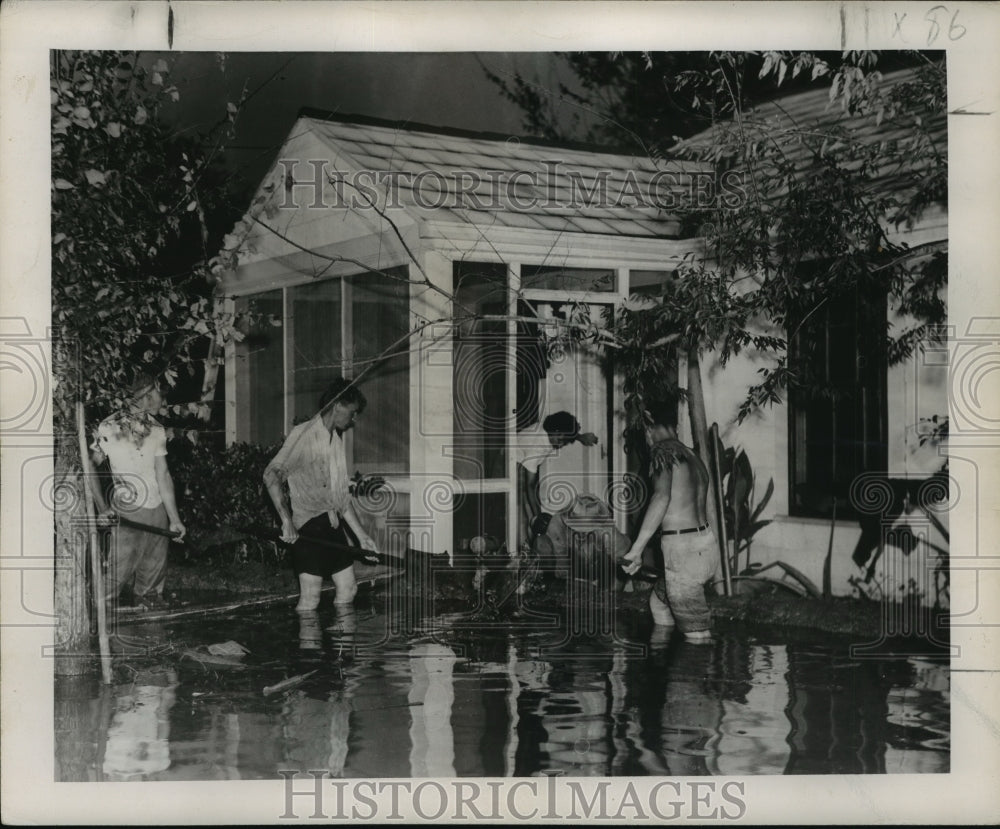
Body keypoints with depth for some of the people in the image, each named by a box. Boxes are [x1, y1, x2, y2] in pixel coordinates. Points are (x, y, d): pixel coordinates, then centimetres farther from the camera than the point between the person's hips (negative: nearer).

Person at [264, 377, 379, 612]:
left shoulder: (336, 439, 17)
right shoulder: (303, 434, -10)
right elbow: (271, 475, -22)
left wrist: (361, 534, 17)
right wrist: (286, 521, -29)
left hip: (334, 525, 8)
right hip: (309, 526, -8)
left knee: (348, 588, 11)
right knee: (310, 596, -9)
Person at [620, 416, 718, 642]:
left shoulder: (663, 450, -10)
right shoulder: (693, 457, 16)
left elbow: (662, 496, -26)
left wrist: (636, 549, -29)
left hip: (684, 550, -9)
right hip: (707, 543, 9)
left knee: (696, 635, -4)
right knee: (658, 599, 28)